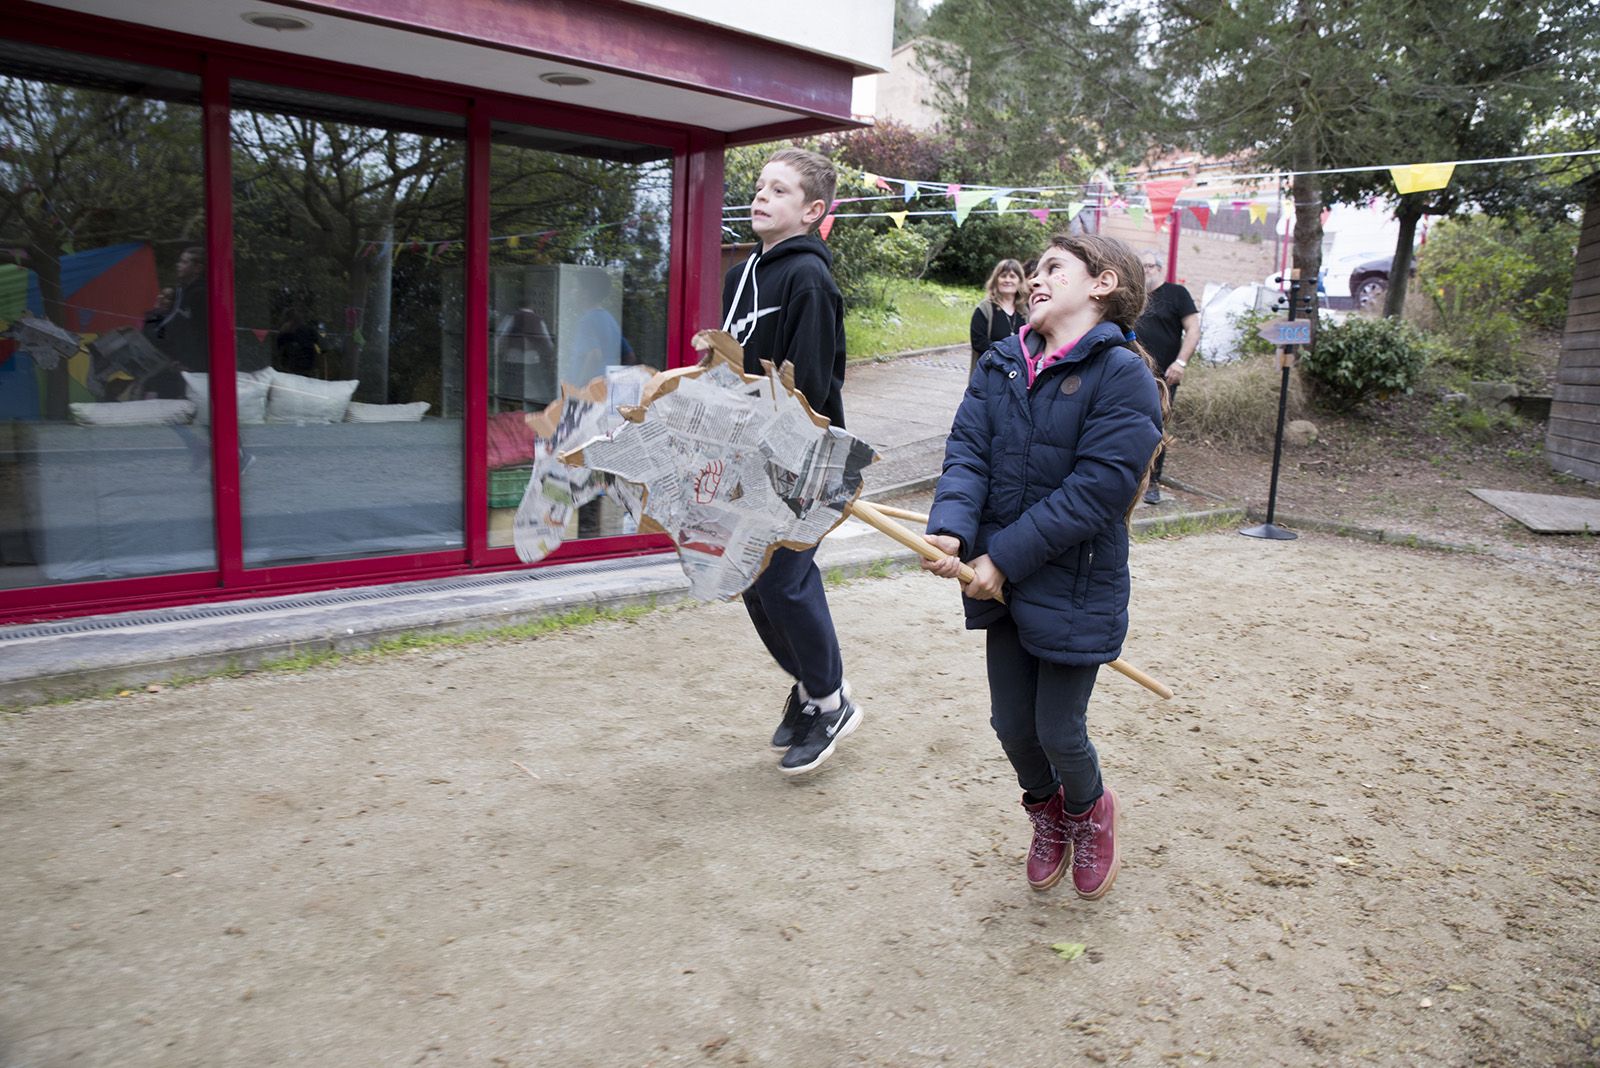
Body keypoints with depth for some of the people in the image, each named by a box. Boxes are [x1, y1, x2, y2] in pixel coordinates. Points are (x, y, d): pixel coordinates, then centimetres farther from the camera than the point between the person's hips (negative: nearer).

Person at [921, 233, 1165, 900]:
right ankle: (1047, 814, 47)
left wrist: (1005, 557, -21)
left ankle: (1088, 810, 41)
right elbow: (967, 452, -5)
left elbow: (1096, 490, -20)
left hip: (1076, 587, -5)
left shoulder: (1122, 375, -13)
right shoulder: (1000, 365, 5)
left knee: (1058, 732, 5)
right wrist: (951, 530, -24)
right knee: (1011, 725, 14)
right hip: (1003, 583, 5)